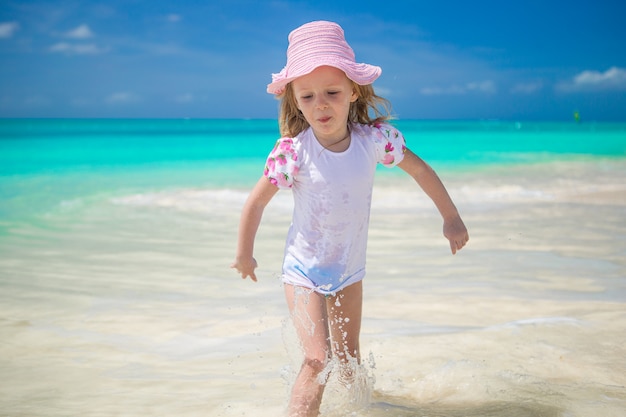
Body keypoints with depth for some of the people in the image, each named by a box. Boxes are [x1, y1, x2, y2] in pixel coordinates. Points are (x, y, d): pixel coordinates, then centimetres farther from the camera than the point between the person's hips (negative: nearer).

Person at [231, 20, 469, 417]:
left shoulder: (374, 138, -16)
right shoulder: (293, 151, -23)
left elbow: (420, 169, 0)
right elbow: (256, 201, -10)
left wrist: (452, 219, 8)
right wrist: (244, 256, 1)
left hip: (350, 271, 4)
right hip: (304, 271, -3)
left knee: (350, 361, 19)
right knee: (318, 359, -18)